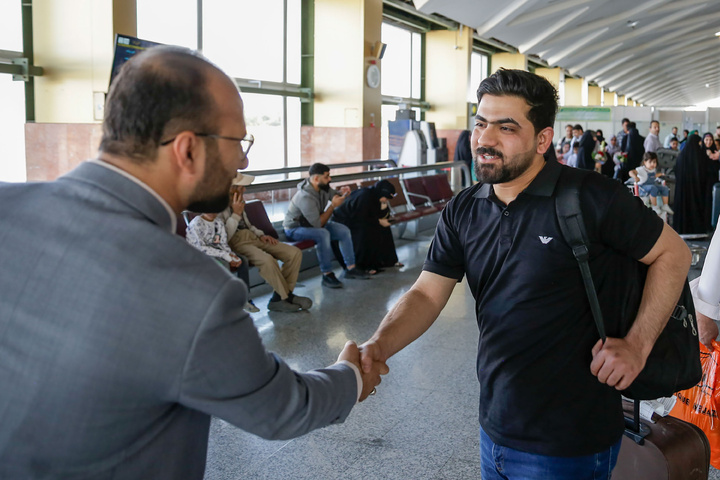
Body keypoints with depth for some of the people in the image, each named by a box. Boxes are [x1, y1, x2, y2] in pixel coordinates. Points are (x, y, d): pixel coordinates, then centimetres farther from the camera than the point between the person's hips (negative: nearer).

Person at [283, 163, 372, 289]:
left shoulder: (323, 187, -7)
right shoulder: (305, 197, -33)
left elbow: (335, 195, 14)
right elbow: (318, 224, -30)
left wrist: (343, 194, -10)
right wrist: (333, 205, -27)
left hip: (314, 223, 9)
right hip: (294, 229, -9)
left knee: (344, 230, -4)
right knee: (323, 234, -36)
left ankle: (351, 268, 3)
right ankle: (327, 275, -28)